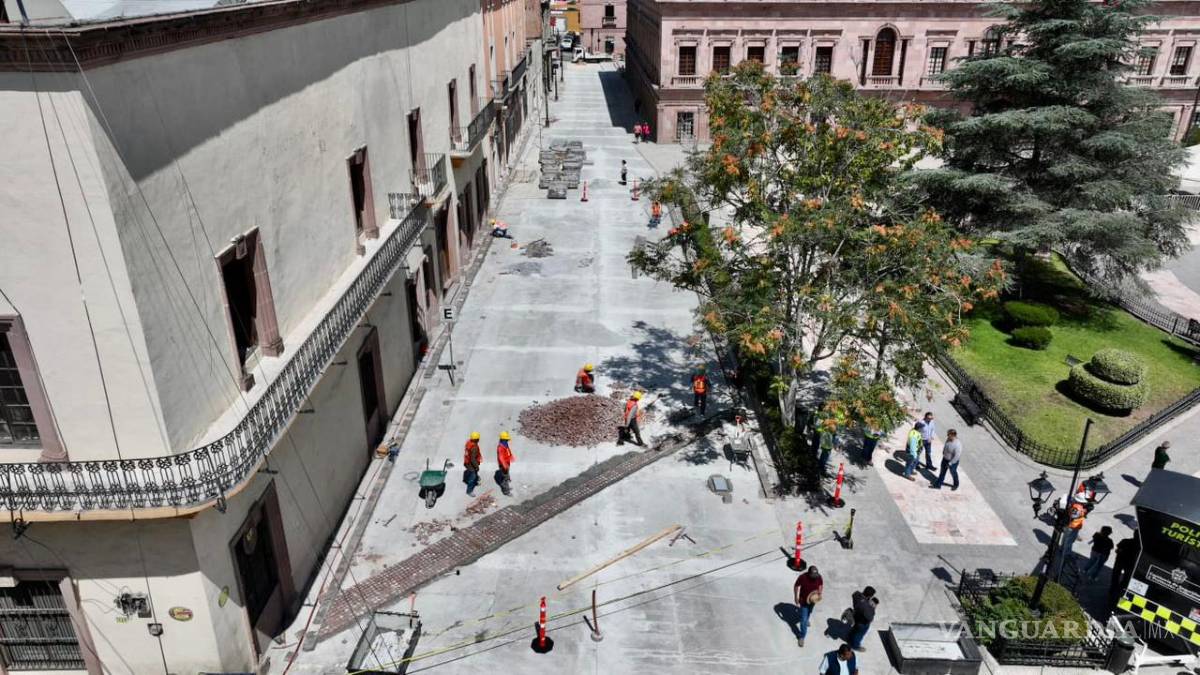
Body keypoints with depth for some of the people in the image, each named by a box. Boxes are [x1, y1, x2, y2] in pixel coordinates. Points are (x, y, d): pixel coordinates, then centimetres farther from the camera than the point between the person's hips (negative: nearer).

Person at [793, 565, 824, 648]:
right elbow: (796, 587, -15)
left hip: (813, 600, 4)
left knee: (809, 613, 32)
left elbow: (821, 585, -2)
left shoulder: (818, 577, -23)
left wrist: (820, 594, -17)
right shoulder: (802, 577, -32)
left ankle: (806, 620, 63)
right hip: (803, 601, -4)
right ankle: (802, 636, 17)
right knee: (803, 619, 1)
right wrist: (796, 598, -10)